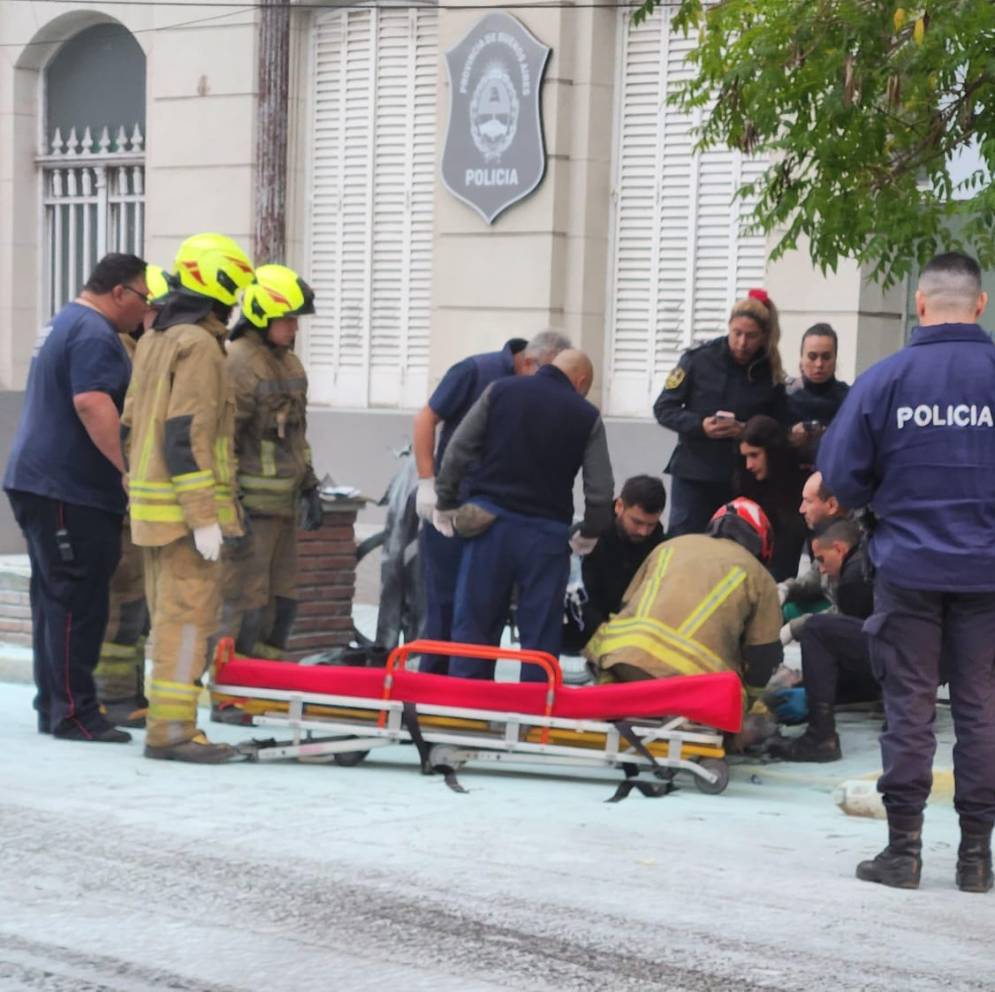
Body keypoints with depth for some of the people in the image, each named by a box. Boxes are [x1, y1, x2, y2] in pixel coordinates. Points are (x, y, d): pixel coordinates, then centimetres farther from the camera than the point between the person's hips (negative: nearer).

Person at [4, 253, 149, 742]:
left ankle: (53, 705, 19)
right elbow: (91, 404, -27)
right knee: (77, 603, -8)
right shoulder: (94, 334, -15)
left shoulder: (65, 323, 20)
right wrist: (133, 468, -27)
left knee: (55, 600, 13)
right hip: (68, 491, -11)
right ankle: (74, 714, -6)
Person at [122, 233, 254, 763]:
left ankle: (165, 723, 17)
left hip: (150, 501, 10)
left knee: (168, 614, 13)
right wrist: (203, 516, -20)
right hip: (185, 504, -10)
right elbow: (186, 435, -20)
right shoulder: (199, 345, -14)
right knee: (189, 614, -7)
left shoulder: (151, 342, 16)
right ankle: (172, 729, -8)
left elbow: (130, 425, 18)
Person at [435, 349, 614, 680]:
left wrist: (445, 504, 12)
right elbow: (600, 492, -1)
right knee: (541, 636, 5)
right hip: (546, 532, -1)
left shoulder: (501, 390, 5)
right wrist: (588, 535, 16)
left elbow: (457, 451, 2)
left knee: (474, 626, 7)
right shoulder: (586, 416, 3)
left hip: (489, 523, 1)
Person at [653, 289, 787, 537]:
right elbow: (663, 409, -1)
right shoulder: (699, 359, -4)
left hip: (742, 480, 2)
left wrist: (749, 431, -17)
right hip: (693, 475, -2)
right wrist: (700, 425, -17)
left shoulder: (771, 375, 1)